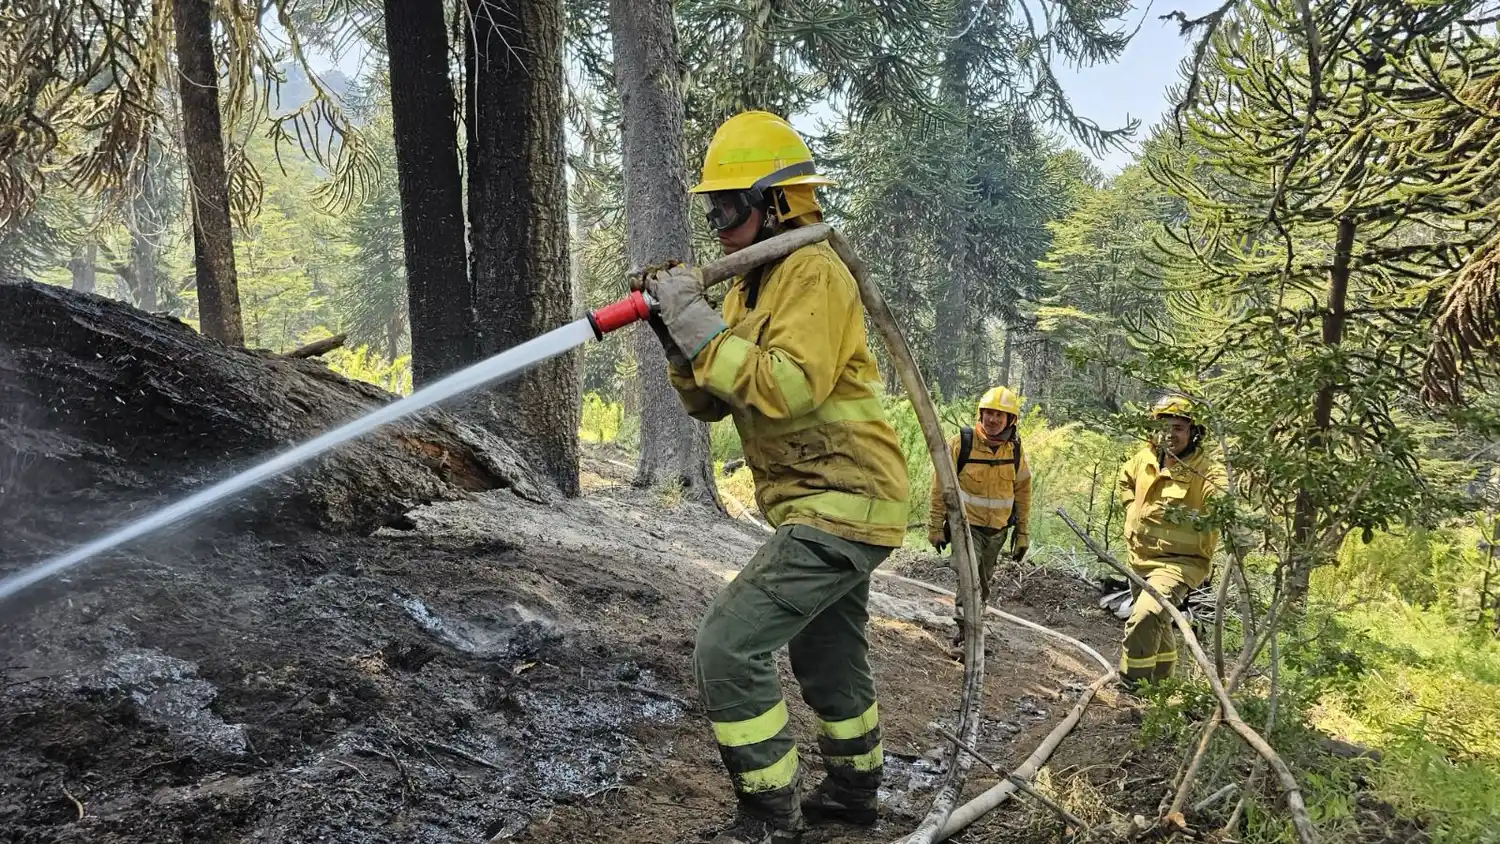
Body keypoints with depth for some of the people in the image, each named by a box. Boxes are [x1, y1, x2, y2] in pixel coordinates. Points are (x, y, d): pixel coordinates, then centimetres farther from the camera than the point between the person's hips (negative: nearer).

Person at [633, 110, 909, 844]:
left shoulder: (814, 272, -15)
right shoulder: (748, 287, 13)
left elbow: (788, 387, -29)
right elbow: (712, 404, 7)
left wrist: (702, 329, -25)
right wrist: (677, 337, -9)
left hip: (840, 507, -10)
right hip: (835, 505, 10)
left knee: (728, 648, -13)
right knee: (828, 658, 24)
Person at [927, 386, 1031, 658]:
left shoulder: (1015, 451, -3)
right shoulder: (962, 443, -13)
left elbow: (1022, 493, 7)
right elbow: (940, 486, -7)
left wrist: (1022, 533, 7)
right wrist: (935, 525, -7)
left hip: (997, 530, 4)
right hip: (965, 524, -4)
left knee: (982, 584, 15)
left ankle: (969, 627, 31)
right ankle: (965, 635, -11)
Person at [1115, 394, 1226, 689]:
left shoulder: (1208, 473, -21)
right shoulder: (1145, 458, -2)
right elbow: (1125, 477, 21)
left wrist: (1193, 518, -53)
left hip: (1178, 562, -7)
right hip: (1140, 557, 7)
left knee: (1145, 618, -29)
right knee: (1158, 623, 27)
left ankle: (1131, 687, -13)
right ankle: (1162, 680, 51)